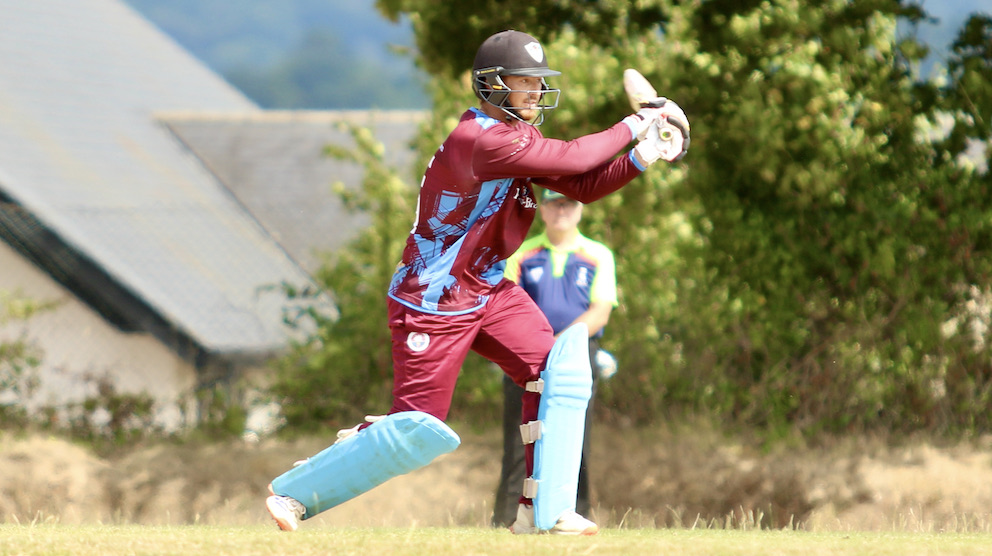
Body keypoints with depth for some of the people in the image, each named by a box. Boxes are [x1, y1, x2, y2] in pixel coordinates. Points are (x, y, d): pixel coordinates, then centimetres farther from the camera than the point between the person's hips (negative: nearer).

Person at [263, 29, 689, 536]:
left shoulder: (515, 135, 6)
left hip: (487, 291, 10)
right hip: (432, 303, -10)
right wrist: (632, 128, -16)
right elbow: (571, 158, -27)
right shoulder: (478, 140, -24)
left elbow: (583, 185, 4)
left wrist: (639, 160, -11)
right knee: (419, 430, -7)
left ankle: (541, 511, -1)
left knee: (555, 369, -4)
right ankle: (293, 491, 9)